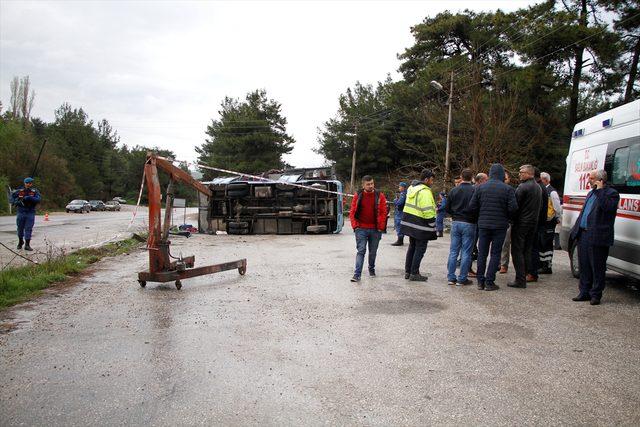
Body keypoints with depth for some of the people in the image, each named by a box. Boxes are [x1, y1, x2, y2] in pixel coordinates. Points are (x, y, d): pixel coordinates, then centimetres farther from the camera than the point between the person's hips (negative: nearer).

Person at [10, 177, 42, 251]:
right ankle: (20, 242, 34)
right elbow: (12, 196, 12)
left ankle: (27, 244, 2)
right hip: (21, 212, 2)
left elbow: (38, 199, -15)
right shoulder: (20, 190, 3)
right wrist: (15, 202, -6)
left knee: (28, 229, -3)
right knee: (20, 228, 13)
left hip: (30, 213, -2)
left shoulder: (35, 191, -1)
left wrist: (29, 198, -28)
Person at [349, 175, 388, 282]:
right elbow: (352, 212, 4)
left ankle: (371, 269, 35)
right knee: (361, 251, -7)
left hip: (375, 229, 1)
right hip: (361, 229, -1)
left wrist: (381, 227, -5)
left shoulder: (380, 196, 1)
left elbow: (383, 212, 0)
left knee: (373, 252, 13)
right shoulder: (357, 196, 1)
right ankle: (357, 274, -10)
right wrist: (355, 225, -5)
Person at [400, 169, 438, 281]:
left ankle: (408, 271, 24)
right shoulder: (425, 192, -17)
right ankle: (414, 273, 5)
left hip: (409, 223, 9)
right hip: (420, 226, -9)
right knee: (420, 249, 1)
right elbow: (428, 211, -21)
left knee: (412, 247, 19)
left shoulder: (411, 189, 12)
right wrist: (432, 226, -12)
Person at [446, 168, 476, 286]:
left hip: (455, 223, 4)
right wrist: (473, 218, 9)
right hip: (469, 224, -4)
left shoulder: (454, 190, 2)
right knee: (466, 252, 2)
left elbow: (448, 209, 6)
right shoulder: (475, 190, -11)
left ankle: (451, 277, 11)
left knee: (453, 251, 9)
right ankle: (462, 279, 5)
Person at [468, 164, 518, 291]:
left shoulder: (480, 188, 0)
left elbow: (472, 207, -2)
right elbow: (513, 208, -12)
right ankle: (489, 282, 3)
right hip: (500, 226, -2)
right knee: (495, 253, 5)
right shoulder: (507, 189, -6)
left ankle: (480, 281, 13)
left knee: (482, 253, 10)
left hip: (483, 225, 2)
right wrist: (506, 217, 7)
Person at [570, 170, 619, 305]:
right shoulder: (591, 193, 20)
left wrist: (600, 190, -17)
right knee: (584, 266, 12)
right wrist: (575, 231, 18)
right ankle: (584, 292, 22)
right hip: (583, 235, 8)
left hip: (597, 237, -8)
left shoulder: (611, 193, -5)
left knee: (597, 268, 1)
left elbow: (607, 207, -25)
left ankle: (595, 294, 10)